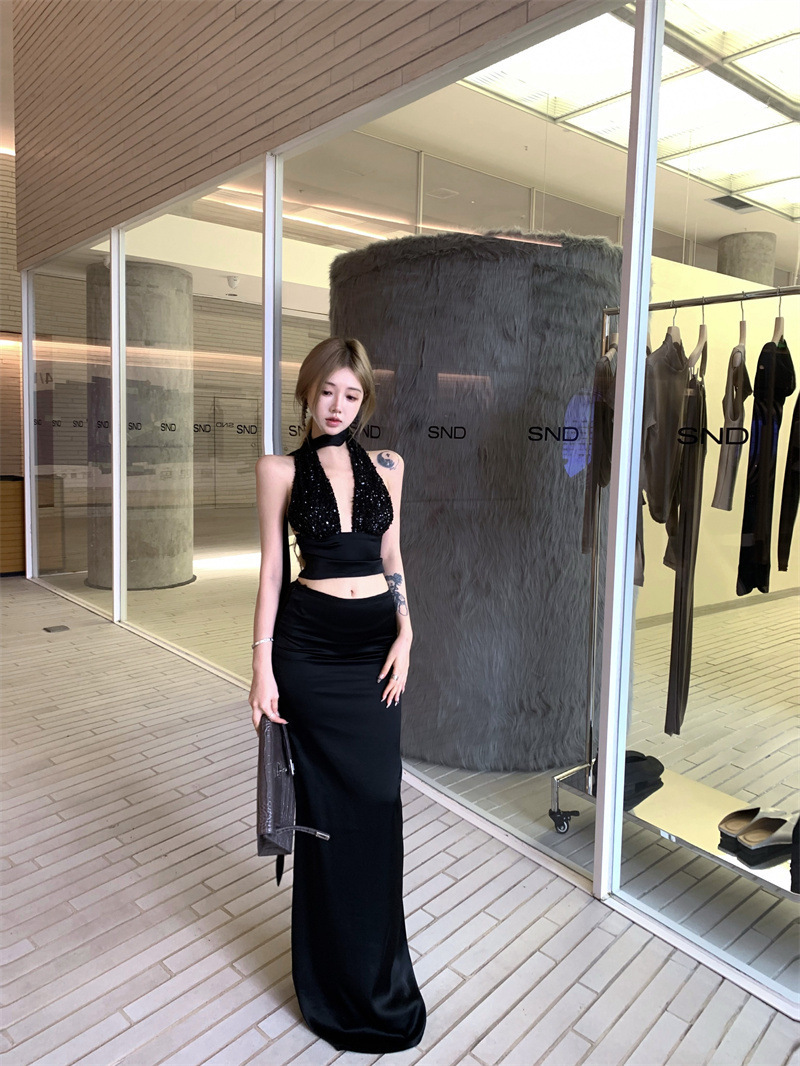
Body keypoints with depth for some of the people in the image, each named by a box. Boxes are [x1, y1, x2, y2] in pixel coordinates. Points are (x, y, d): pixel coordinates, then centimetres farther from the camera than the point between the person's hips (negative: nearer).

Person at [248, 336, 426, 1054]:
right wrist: (263, 665, -4)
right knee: (328, 807, 7)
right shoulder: (281, 470, -1)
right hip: (311, 645, -2)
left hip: (377, 643, 3)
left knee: (378, 803, 7)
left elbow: (393, 558, 11)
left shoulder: (386, 466, 7)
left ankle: (377, 970, 32)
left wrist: (406, 633, 0)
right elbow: (272, 569, -1)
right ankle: (343, 984, 29)